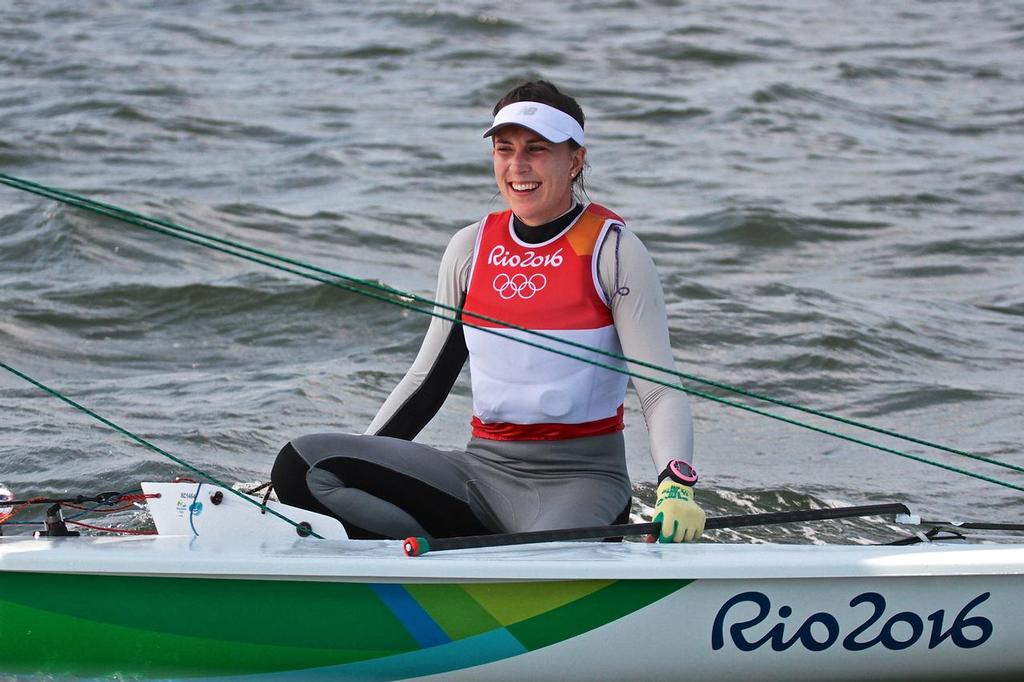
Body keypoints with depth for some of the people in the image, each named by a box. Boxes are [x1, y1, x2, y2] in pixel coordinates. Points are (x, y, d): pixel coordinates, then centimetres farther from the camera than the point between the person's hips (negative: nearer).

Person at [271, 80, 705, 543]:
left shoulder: (612, 250, -3)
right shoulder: (471, 248, 10)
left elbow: (661, 392, -8)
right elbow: (427, 381, 18)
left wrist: (677, 484, -26)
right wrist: (355, 465, 10)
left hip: (582, 478, -6)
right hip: (485, 471, 6)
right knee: (301, 465, -18)